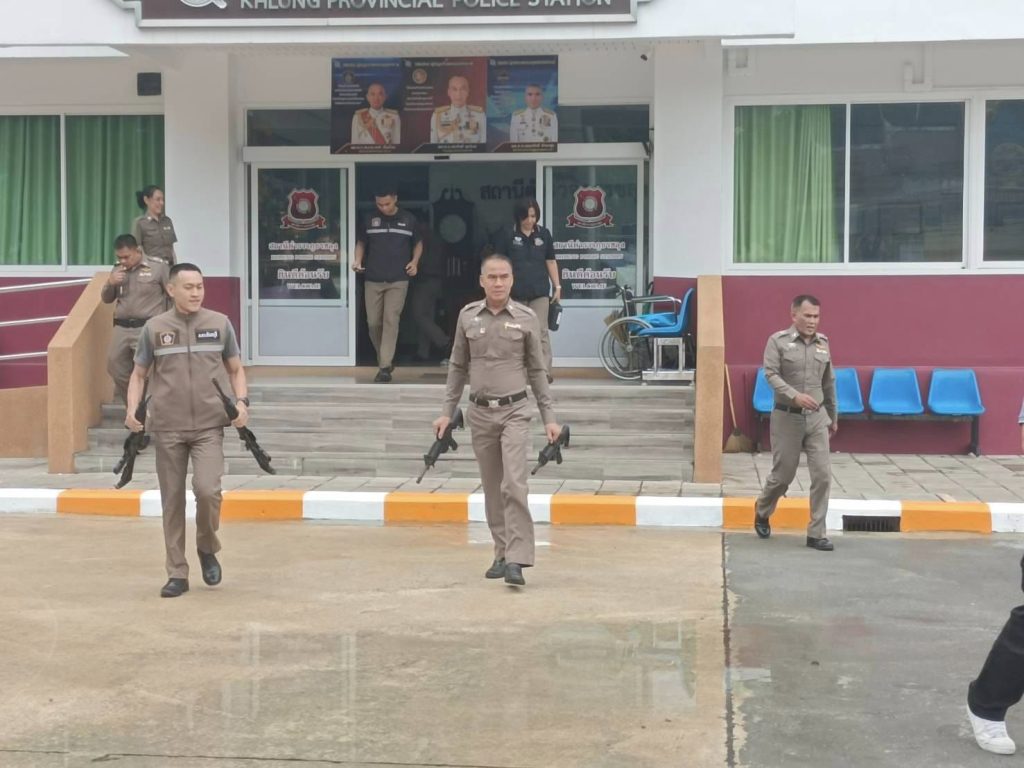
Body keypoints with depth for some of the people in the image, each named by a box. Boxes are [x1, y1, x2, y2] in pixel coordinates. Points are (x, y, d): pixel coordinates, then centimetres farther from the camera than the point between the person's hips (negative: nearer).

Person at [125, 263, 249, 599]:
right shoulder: (154, 328, 3)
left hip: (209, 426, -1)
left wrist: (241, 401, -5)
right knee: (172, 502, 5)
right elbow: (139, 374, 11)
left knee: (207, 490, -16)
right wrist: (132, 410, -4)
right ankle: (177, 574, 16)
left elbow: (236, 369, 13)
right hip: (167, 428, 1)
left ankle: (207, 548, 13)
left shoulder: (220, 324, 3)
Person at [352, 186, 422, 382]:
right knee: (373, 322, 2)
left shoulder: (408, 220, 4)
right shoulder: (370, 220, 6)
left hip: (398, 280, -2)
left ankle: (385, 367, -9)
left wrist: (414, 261, -1)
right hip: (373, 279, 2)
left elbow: (418, 243, 16)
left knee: (391, 321, -9)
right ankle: (385, 359, 23)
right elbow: (361, 243, 16)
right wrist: (358, 260, -3)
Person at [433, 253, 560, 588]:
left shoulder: (527, 318, -2)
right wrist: (447, 412, 7)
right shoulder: (467, 316, 4)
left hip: (514, 411, -3)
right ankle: (502, 554, 20)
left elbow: (537, 371, 4)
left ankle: (516, 560, -17)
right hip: (480, 413, 3)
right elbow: (458, 367, 11)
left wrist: (549, 417, 0)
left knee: (514, 485, -16)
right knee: (492, 490, 9)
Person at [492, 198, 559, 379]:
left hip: (540, 292, 1)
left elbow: (550, 262, 12)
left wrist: (557, 287, 9)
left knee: (541, 331, -7)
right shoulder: (507, 235, 0)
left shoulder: (544, 234, 7)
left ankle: (545, 371, -11)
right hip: (516, 293, -1)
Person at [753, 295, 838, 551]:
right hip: (787, 417, -4)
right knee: (783, 475, 6)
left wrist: (833, 416, 21)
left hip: (817, 418, 4)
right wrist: (795, 395, -32)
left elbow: (828, 382, 16)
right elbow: (771, 374, -17)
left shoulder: (823, 343, 8)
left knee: (822, 475, -4)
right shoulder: (778, 341, -6)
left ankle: (816, 534, 3)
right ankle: (762, 512, 36)